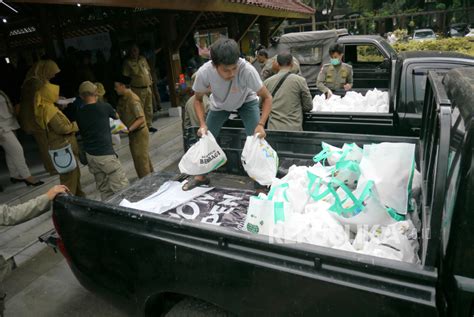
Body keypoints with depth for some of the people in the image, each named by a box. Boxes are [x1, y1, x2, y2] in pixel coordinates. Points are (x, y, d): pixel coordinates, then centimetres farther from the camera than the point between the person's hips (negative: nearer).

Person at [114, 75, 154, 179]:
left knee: (141, 160, -3)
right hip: (133, 133, 9)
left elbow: (141, 119, -24)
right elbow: (121, 115, 12)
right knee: (144, 157, 19)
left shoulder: (133, 99, -21)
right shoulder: (123, 98, 6)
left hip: (139, 133, -9)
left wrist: (129, 129, -29)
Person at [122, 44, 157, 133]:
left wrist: (150, 81, 14)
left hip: (148, 87, 6)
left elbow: (148, 71, 20)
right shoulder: (128, 62, -6)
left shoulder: (143, 59, 12)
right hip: (138, 89, -6)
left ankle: (148, 125, 23)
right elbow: (125, 76, -9)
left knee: (149, 108, 12)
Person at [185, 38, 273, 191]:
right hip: (219, 104, 2)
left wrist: (261, 124, -41)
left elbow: (267, 97, -28)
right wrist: (202, 124, -27)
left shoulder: (247, 69, -40)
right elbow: (198, 99, -14)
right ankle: (201, 176, 29)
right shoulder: (203, 72, -34)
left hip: (246, 101, -2)